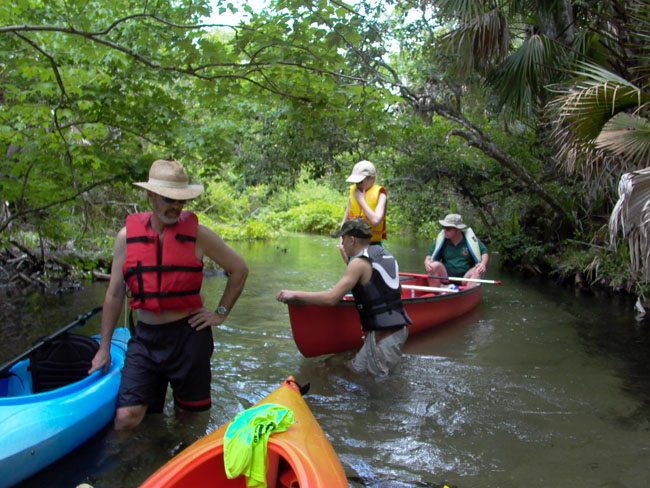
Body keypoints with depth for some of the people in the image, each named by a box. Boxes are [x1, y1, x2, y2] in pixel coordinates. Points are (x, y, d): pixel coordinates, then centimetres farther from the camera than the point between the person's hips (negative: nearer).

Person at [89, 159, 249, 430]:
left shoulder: (197, 234, -4)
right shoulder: (127, 235, 0)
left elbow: (239, 269, 7)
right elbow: (115, 294, 6)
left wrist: (221, 313, 1)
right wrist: (104, 348, 8)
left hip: (189, 335, -1)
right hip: (145, 337, 1)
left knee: (190, 416, 10)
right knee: (126, 418, -9)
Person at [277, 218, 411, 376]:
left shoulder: (359, 263, -12)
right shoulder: (387, 256, 14)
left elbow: (331, 298, -20)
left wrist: (295, 294, -11)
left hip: (383, 336, -9)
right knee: (355, 368, 14)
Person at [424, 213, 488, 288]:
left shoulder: (470, 239, -2)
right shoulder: (441, 240, 1)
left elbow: (484, 252, 7)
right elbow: (429, 256, 5)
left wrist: (483, 263, -15)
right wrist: (427, 261, -19)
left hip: (465, 277, -1)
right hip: (446, 276, 1)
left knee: (477, 271, -30)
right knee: (434, 265, -26)